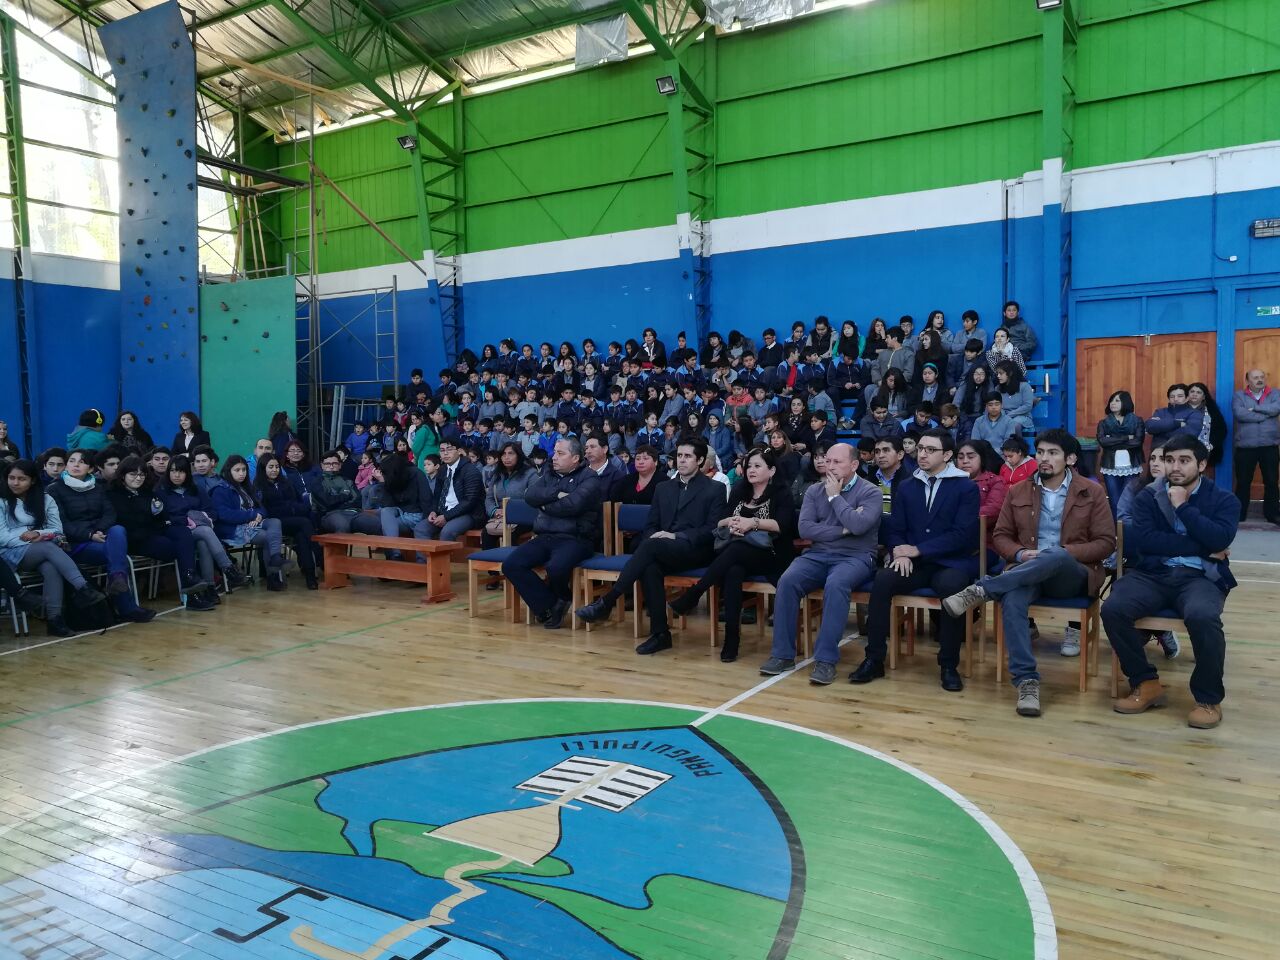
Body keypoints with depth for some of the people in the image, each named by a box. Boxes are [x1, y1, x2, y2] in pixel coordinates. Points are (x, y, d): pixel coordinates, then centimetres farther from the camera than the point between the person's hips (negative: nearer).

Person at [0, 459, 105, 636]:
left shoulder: (45, 499, 12)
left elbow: (57, 530, 6)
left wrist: (38, 534, -14)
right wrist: (31, 541, -17)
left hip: (43, 553, 2)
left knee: (51, 568, -34)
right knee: (48, 547, -34)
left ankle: (54, 619, -40)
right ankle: (83, 588, -44)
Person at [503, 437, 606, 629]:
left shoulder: (589, 477, 0)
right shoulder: (548, 475, 19)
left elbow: (572, 505, -18)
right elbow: (530, 496, 0)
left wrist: (546, 506, -3)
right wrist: (557, 494, -11)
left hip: (575, 539, -6)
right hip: (545, 537, 6)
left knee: (556, 568, -36)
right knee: (511, 565, -16)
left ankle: (561, 599, 1)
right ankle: (550, 606, -5)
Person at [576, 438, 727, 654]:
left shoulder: (715, 489, 7)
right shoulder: (663, 489, 22)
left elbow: (713, 529, -4)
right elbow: (650, 525, 18)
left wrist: (677, 536, -15)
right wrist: (652, 538, -8)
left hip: (697, 551, -4)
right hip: (663, 553, 4)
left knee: (652, 545, -33)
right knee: (650, 567, -33)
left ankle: (606, 602, -31)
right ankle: (659, 633, -28)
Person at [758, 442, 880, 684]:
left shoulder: (870, 492, 0)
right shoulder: (814, 491, 11)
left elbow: (859, 525, -19)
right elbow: (804, 528, -2)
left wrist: (835, 496, -8)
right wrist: (843, 530, -8)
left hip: (855, 557, -3)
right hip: (818, 555, 4)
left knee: (835, 584, -36)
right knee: (787, 581, -25)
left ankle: (826, 659, -30)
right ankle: (783, 654, -18)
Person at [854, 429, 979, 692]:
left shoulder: (966, 487, 1)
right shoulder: (906, 487, 14)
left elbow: (962, 535, -10)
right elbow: (894, 529, 10)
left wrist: (917, 550, -14)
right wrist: (900, 553, -13)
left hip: (951, 563, -3)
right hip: (914, 563, 3)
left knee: (951, 586, -36)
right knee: (883, 579, -27)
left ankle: (948, 665, -19)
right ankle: (874, 659, -18)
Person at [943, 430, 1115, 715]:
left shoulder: (1092, 492, 6)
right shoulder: (1018, 492, 13)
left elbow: (1106, 543, 1)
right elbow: (1000, 536, 14)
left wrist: (1064, 552, -14)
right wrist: (1020, 554, -9)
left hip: (1073, 575, -2)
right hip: (1026, 573, 2)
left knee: (1057, 556, -40)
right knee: (1012, 598, -36)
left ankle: (982, 590, -37)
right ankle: (1026, 681, -36)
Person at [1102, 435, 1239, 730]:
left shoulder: (1223, 499, 8)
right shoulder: (1148, 497, 9)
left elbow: (1220, 539, -12)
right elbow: (1142, 539, -8)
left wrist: (1183, 507, -7)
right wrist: (1201, 548, -8)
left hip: (1200, 577, -2)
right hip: (1154, 574, 2)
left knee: (1202, 616, -36)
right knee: (1112, 609, -27)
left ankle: (1209, 698, -12)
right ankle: (1146, 683, -5)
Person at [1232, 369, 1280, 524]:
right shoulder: (1238, 395, 2)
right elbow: (1239, 413, -16)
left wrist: (1254, 408, -13)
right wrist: (1265, 414, -12)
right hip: (1246, 446, -1)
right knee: (1243, 482, 6)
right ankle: (1238, 514, 15)